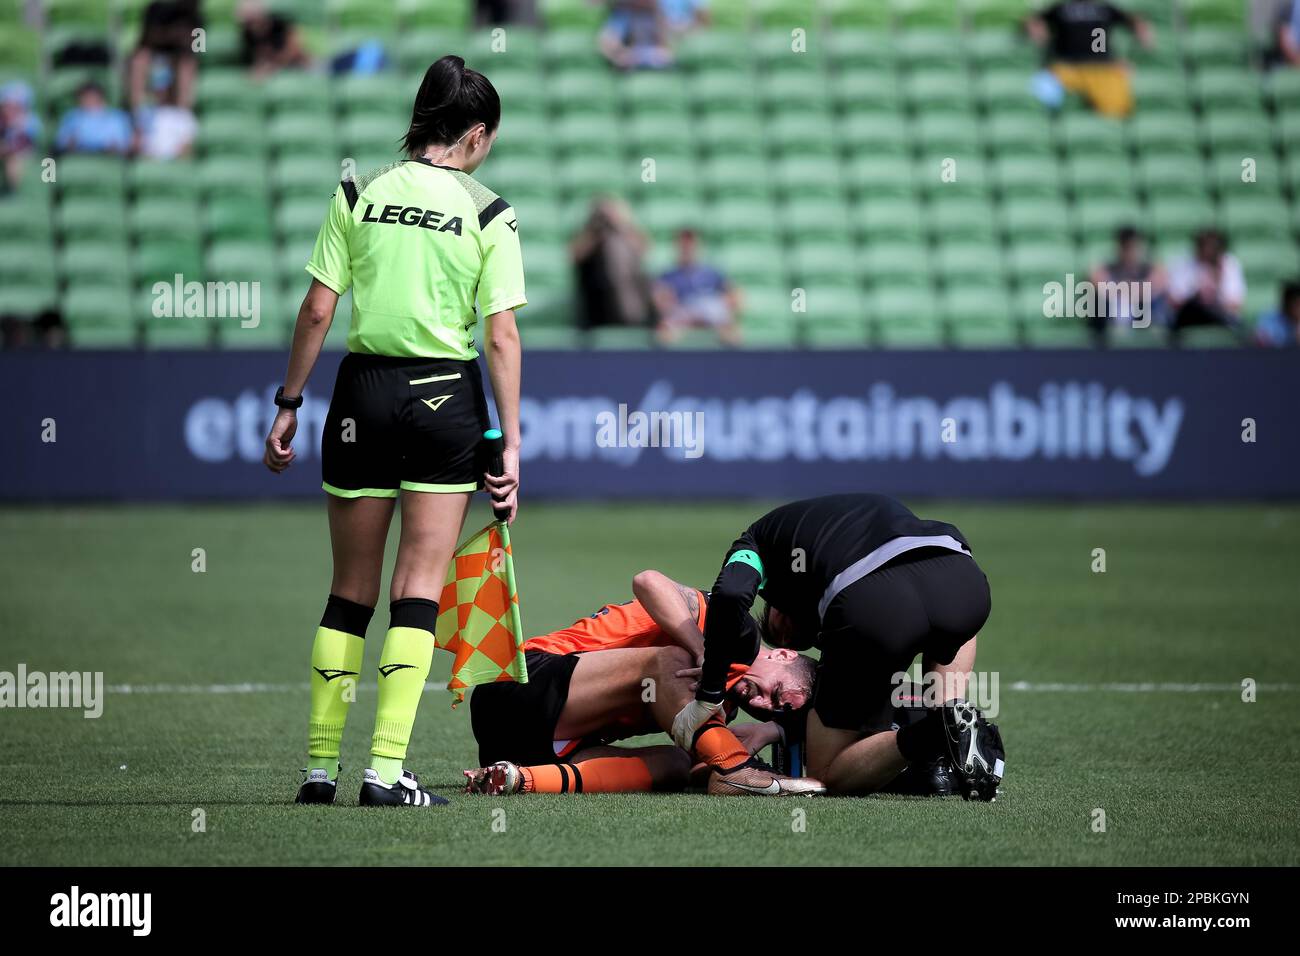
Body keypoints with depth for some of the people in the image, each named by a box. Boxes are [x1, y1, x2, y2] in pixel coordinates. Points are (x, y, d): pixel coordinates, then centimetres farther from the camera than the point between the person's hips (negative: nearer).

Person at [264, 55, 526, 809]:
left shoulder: (358, 196, 2)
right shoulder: (488, 213, -3)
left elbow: (318, 310, -1)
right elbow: (502, 335, -6)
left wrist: (289, 403, 7)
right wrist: (510, 441, -3)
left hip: (364, 388, 2)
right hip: (447, 395, -2)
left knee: (351, 589, 12)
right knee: (420, 589, 1)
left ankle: (321, 766, 13)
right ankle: (387, 767, -8)